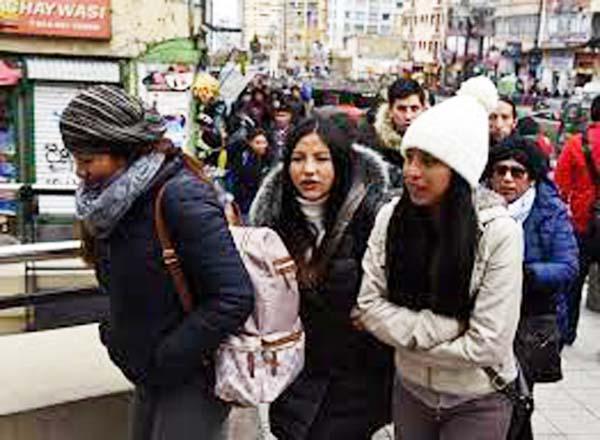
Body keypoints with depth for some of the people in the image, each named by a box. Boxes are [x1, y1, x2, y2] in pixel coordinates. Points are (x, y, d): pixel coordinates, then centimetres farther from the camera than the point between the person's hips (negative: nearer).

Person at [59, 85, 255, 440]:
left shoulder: (180, 197, -23)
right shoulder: (119, 197, 1)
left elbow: (234, 298, -25)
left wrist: (166, 359, -19)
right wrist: (119, 337, 3)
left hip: (192, 376, -8)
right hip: (149, 376, 8)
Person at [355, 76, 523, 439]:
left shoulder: (499, 232, -20)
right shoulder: (390, 217, -10)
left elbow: (488, 345, -20)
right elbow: (369, 304, -9)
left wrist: (401, 330, -15)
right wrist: (445, 328, -20)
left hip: (478, 403, -3)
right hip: (410, 389, 3)